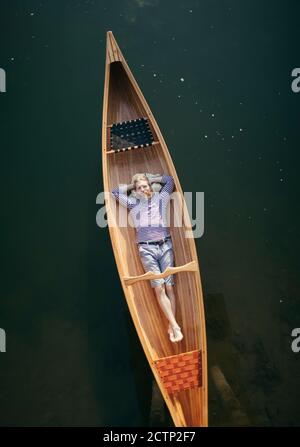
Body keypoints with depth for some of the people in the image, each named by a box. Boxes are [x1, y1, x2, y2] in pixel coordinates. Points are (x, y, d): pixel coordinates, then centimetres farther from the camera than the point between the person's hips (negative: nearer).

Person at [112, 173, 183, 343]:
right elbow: (115, 192, 25)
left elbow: (169, 179, 23)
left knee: (169, 287, -5)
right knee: (159, 289, -10)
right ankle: (175, 326, -10)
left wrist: (150, 179, 26)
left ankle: (171, 327, -2)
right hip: (146, 249, 0)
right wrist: (132, 185, 26)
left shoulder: (161, 198, 16)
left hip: (165, 246, 0)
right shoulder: (133, 204, 17)